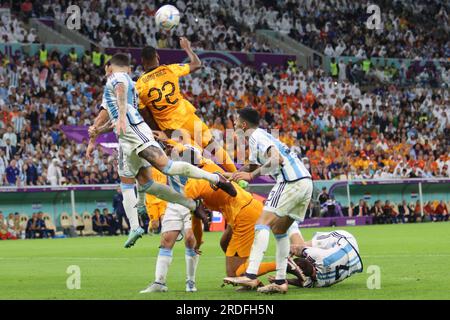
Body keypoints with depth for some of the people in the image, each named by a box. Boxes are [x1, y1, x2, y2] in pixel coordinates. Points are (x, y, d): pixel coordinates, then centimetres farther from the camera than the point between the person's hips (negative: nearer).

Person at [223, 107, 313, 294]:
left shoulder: (256, 136, -4)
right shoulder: (262, 135, 26)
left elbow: (276, 159, -20)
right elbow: (252, 165, 37)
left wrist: (251, 175, -18)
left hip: (291, 181, -9)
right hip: (306, 182, 9)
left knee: (262, 224, -13)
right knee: (279, 230, 16)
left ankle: (251, 275, -25)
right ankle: (280, 281, 12)